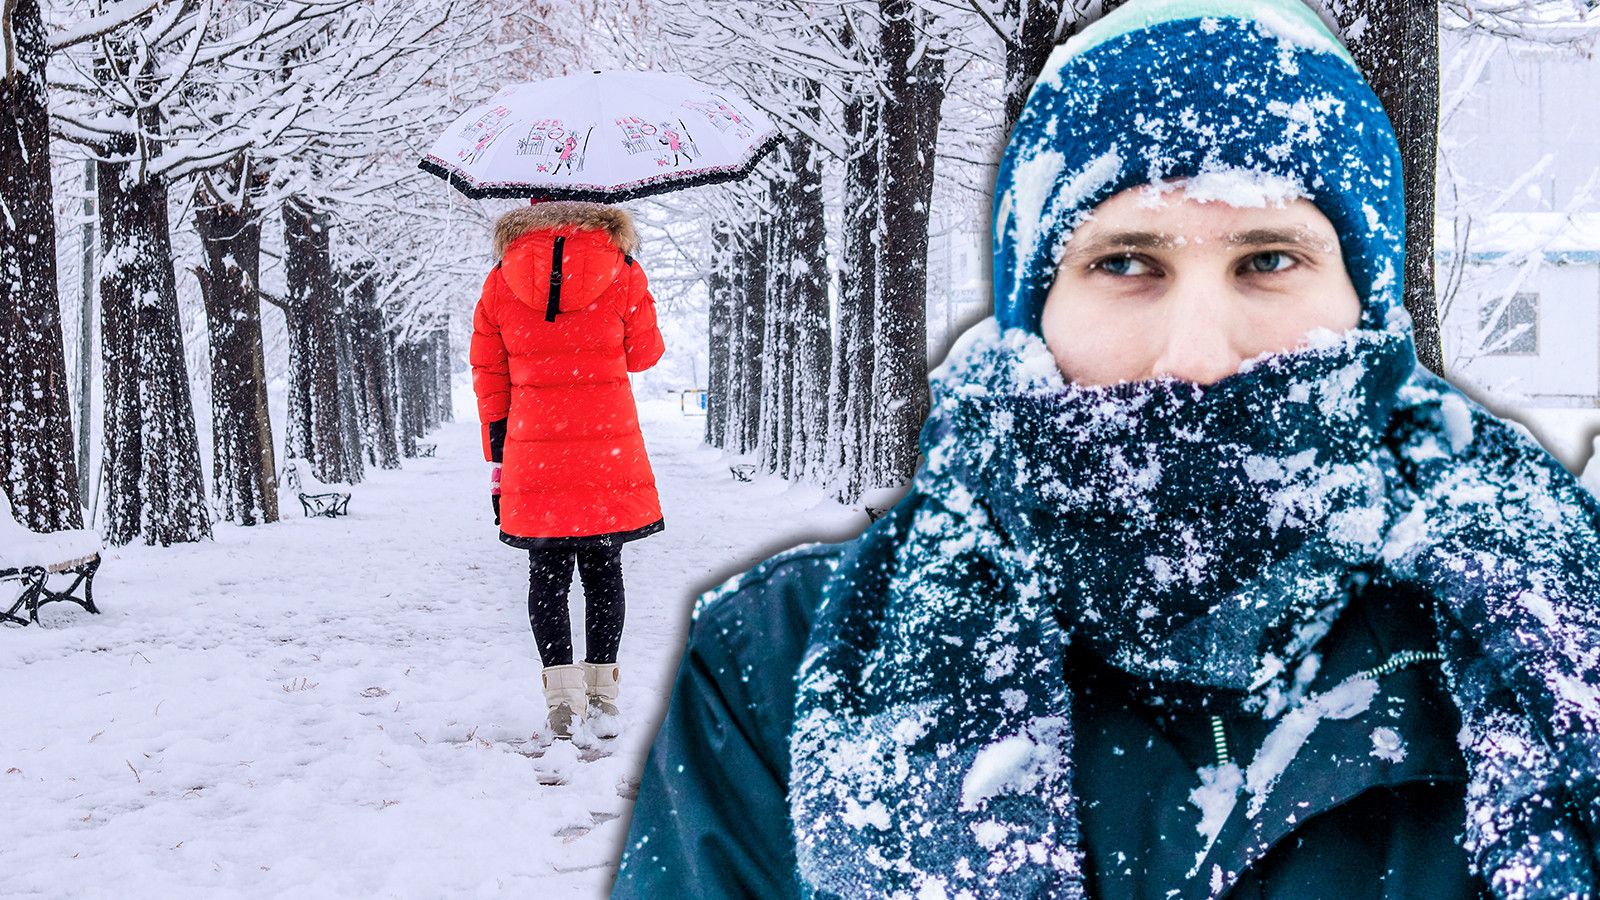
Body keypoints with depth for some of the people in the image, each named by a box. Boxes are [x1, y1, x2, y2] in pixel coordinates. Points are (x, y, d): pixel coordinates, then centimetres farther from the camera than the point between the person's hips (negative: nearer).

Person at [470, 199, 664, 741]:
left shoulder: (502, 280, 4)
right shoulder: (621, 272, -2)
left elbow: (489, 374, 7)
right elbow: (643, 354, 10)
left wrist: (497, 458, 12)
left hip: (533, 452, 0)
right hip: (609, 450, 0)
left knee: (547, 573, 8)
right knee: (602, 569, 12)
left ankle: (561, 695, -1)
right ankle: (602, 694, 15)